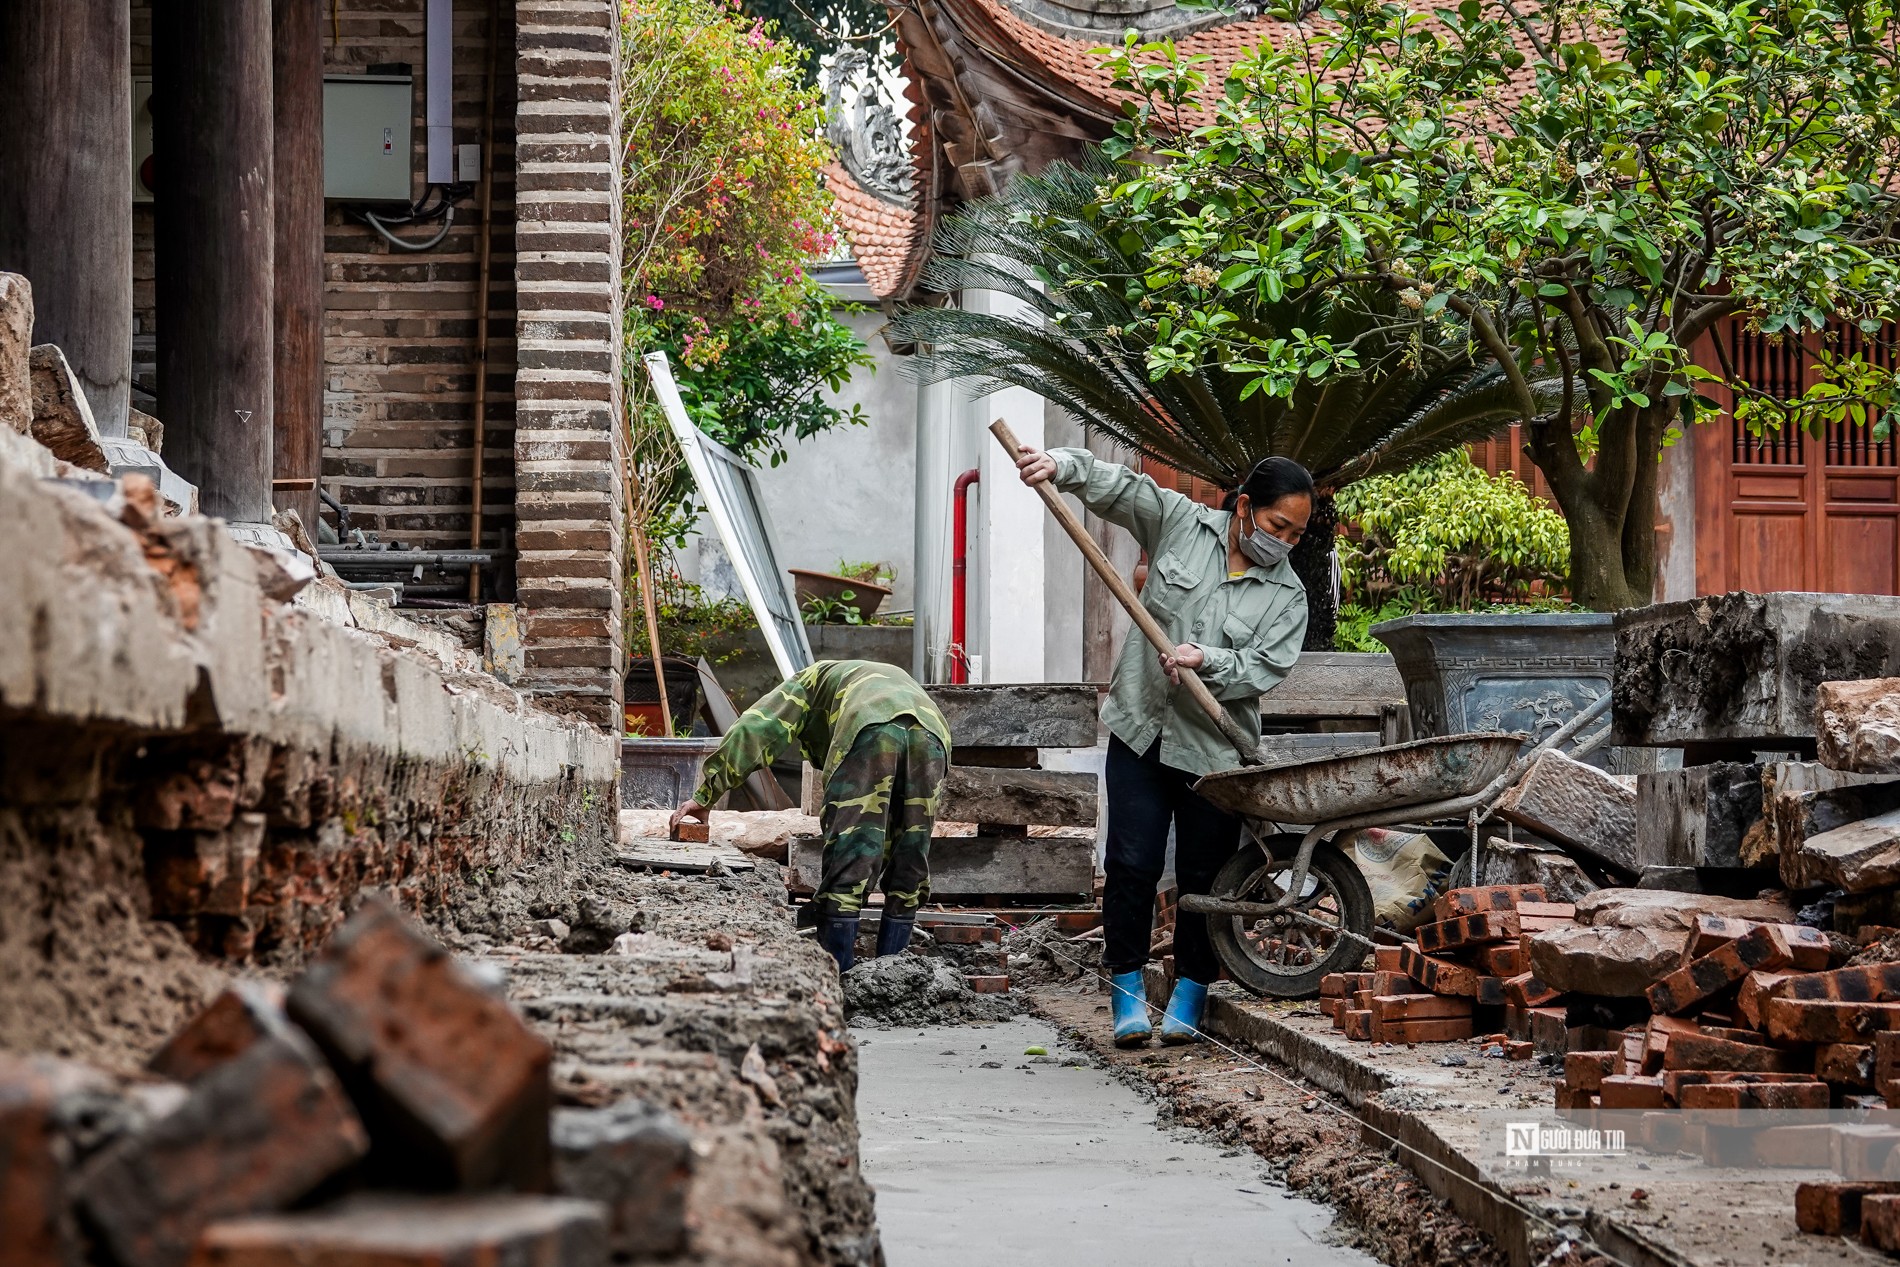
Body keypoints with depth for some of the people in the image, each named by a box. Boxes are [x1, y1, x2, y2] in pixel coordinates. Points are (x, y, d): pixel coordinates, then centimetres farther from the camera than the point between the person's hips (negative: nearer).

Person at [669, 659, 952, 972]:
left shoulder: (811, 680, 34)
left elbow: (754, 731, 19)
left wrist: (706, 795, 18)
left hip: (870, 730, -5)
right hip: (933, 734, 5)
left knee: (847, 864, -3)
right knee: (907, 870, 13)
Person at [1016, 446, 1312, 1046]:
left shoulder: (1287, 595, 0)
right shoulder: (1182, 523, 2)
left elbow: (1265, 669, -9)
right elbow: (1116, 486, -4)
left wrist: (1206, 660, -25)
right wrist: (1061, 466, -22)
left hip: (1215, 749, 0)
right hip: (1142, 729, 0)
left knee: (1204, 875, 4)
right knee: (1132, 864, -3)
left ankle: (1190, 996, 16)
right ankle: (1128, 991, 6)